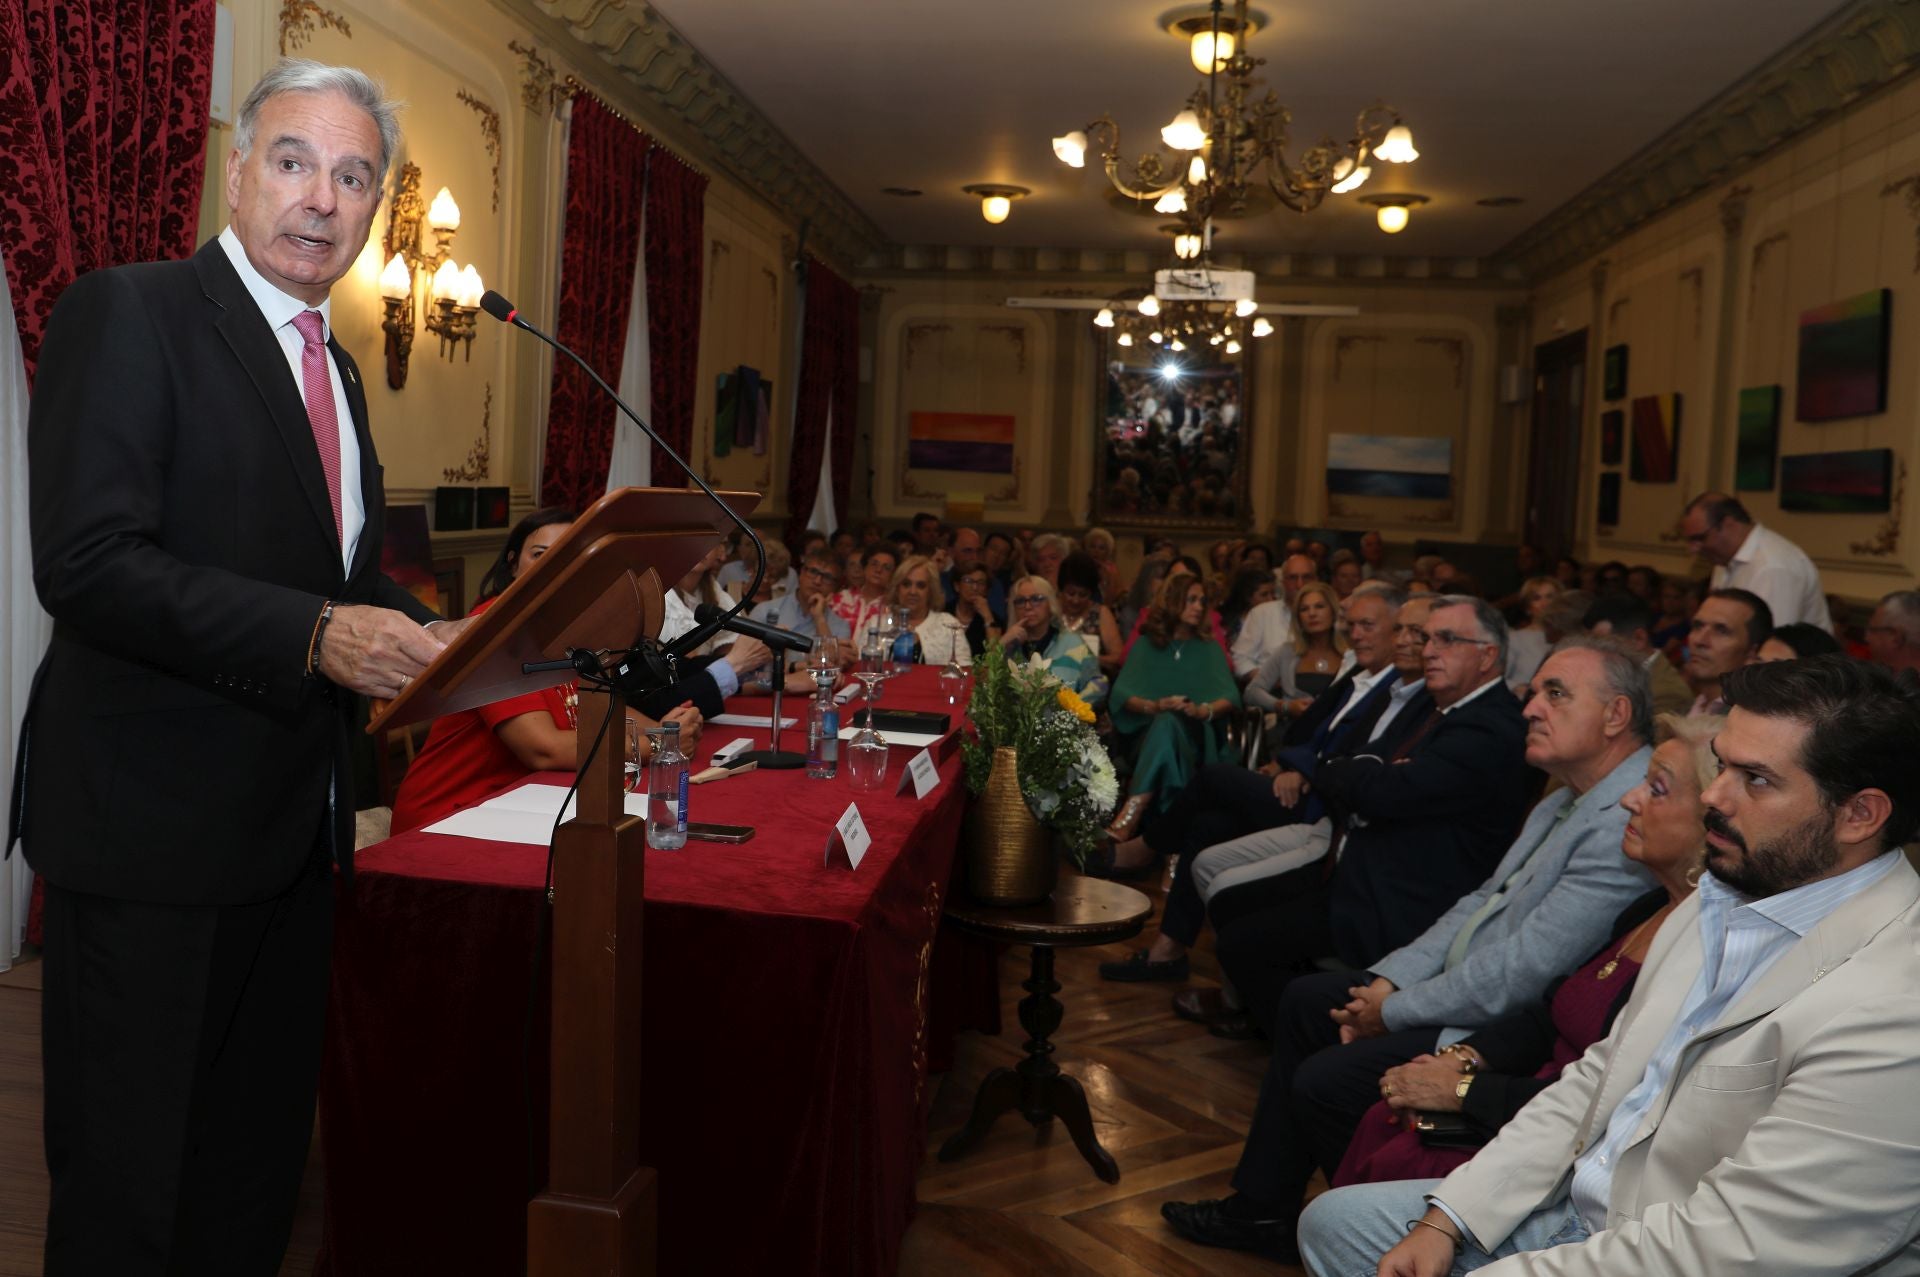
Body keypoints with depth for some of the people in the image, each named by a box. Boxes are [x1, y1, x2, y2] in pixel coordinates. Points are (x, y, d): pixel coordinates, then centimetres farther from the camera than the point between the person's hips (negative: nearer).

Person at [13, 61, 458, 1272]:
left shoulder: (336, 365, 14)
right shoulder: (126, 312, -11)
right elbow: (86, 565, -21)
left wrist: (427, 640, 0)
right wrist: (314, 633, -27)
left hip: (296, 825, 8)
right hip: (154, 826, -7)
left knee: (260, 1159, 20)